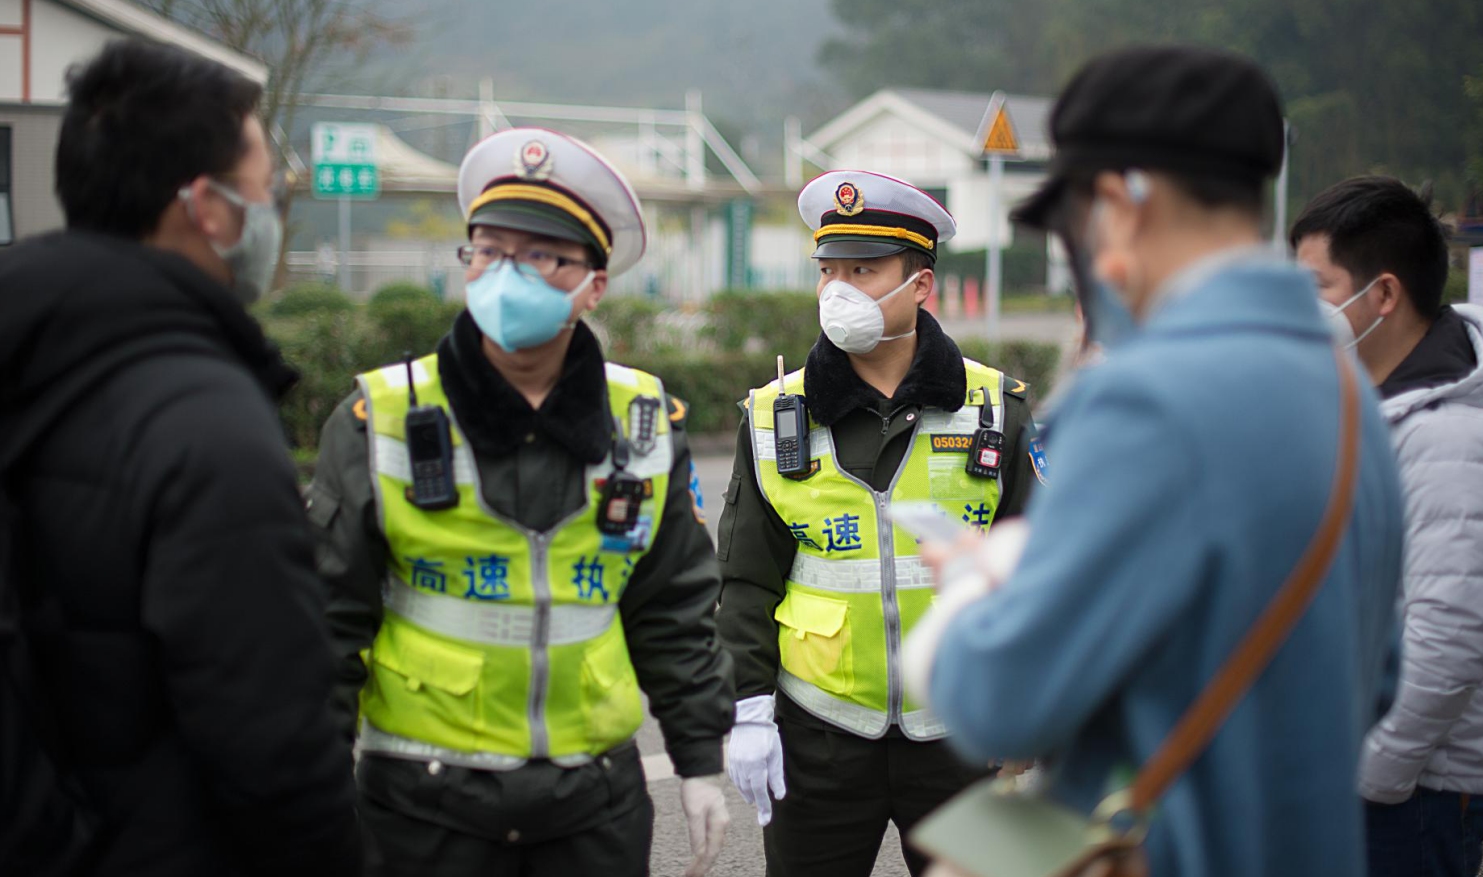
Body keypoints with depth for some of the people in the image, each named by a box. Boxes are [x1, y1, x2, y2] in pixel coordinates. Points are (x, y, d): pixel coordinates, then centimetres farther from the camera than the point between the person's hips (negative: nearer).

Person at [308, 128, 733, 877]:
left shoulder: (643, 426, 4)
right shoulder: (381, 420, -5)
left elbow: (674, 613, 11)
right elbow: (329, 616, -2)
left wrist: (699, 761, 10)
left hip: (597, 799, 2)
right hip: (425, 802, -2)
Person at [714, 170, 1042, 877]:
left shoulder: (993, 408, 0)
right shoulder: (776, 417, 0)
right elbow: (746, 583, 2)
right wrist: (748, 711, -3)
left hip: (959, 731, 0)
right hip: (819, 738, 0)